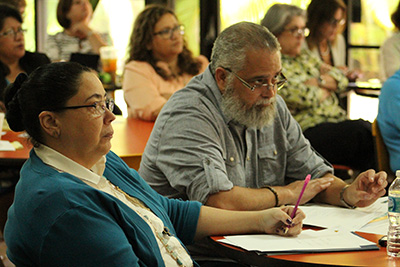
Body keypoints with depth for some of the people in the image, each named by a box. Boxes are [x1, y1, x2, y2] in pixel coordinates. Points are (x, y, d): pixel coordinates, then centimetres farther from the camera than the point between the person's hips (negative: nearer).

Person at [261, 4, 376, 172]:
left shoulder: (305, 57, 23)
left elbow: (341, 80, 17)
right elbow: (303, 97, -15)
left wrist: (317, 81, -3)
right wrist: (328, 88, 5)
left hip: (336, 122, 8)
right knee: (362, 132, -29)